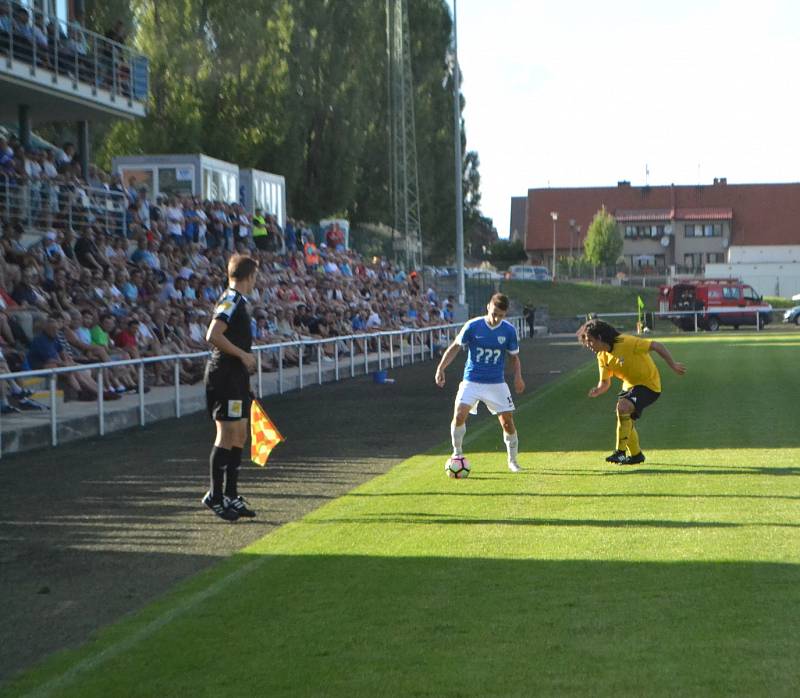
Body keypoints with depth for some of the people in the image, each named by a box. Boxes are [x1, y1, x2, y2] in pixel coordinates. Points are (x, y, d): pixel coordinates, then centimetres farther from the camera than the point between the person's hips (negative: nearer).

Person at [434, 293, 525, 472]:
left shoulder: (509, 330, -4)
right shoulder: (472, 326, -9)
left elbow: (514, 357, 7)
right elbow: (455, 347, 1)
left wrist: (518, 376, -11)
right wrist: (441, 368, -10)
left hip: (497, 383, 1)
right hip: (471, 381, -1)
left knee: (508, 422, -2)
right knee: (459, 414, -20)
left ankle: (513, 461, 20)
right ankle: (457, 454, 3)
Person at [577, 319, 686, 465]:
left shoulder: (627, 342, -25)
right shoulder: (602, 356, -2)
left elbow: (657, 346, -22)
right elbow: (605, 382, 4)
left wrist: (673, 365, -20)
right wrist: (597, 390, -19)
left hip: (648, 384, -8)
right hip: (629, 385, 8)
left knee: (622, 407, -27)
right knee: (625, 419, 10)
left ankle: (620, 452, -21)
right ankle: (635, 455, 31)